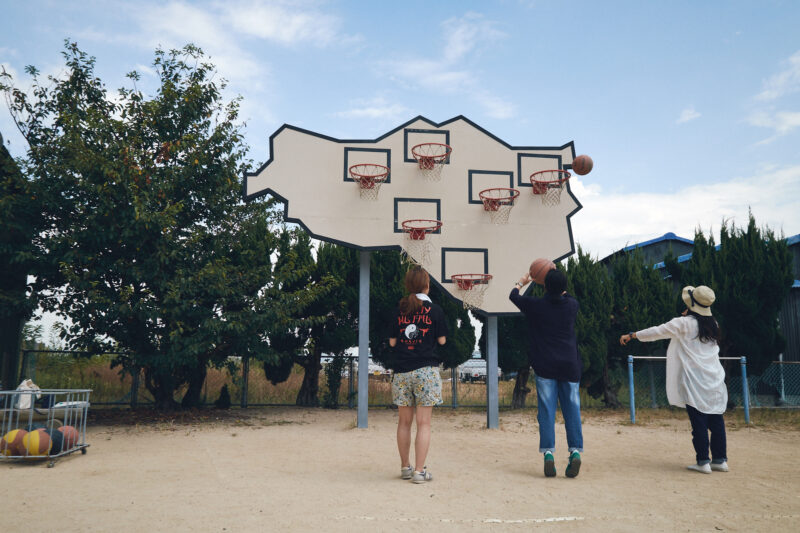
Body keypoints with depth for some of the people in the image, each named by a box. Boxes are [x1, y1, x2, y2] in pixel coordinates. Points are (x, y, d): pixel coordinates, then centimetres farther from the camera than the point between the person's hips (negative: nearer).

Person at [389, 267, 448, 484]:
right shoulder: (435, 310, -2)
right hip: (426, 370, -3)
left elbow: (392, 342, 7)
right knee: (423, 423, 1)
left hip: (402, 372, 3)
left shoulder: (399, 310, 5)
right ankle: (420, 471, 0)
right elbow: (442, 340, 2)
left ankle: (405, 467, 22)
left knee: (404, 422, 13)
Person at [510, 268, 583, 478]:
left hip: (545, 367, -2)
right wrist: (557, 283, 40)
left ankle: (548, 452, -8)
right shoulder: (572, 305, 3)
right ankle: (575, 451, -4)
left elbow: (513, 295, 15)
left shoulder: (535, 306, -4)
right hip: (570, 366, 2)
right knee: (572, 409, 5)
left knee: (546, 410, -1)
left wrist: (522, 281, 34)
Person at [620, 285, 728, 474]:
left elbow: (657, 331, -3)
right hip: (715, 381, 6)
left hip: (694, 382, -6)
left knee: (698, 421, -2)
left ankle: (703, 461, 0)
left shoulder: (684, 323, -7)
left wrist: (631, 335, 6)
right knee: (716, 420, 8)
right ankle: (720, 460, 14)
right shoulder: (712, 324, 10)